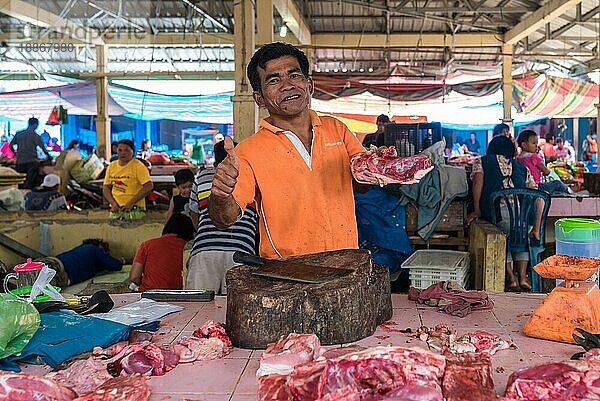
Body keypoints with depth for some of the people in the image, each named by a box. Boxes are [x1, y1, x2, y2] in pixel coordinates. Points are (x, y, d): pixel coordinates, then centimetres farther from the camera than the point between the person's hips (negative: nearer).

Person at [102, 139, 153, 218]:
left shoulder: (138, 166, -4)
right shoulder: (111, 166, 13)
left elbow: (149, 186, -13)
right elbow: (106, 187, 15)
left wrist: (131, 203, -16)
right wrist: (113, 203, -3)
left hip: (134, 209, -5)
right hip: (116, 209, 5)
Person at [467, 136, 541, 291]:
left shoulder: (481, 161, 24)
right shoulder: (522, 168, 29)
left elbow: (478, 181, 1)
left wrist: (477, 211, 2)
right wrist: (536, 229, 20)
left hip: (498, 211, -2)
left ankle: (511, 278, 13)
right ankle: (522, 277, 22)